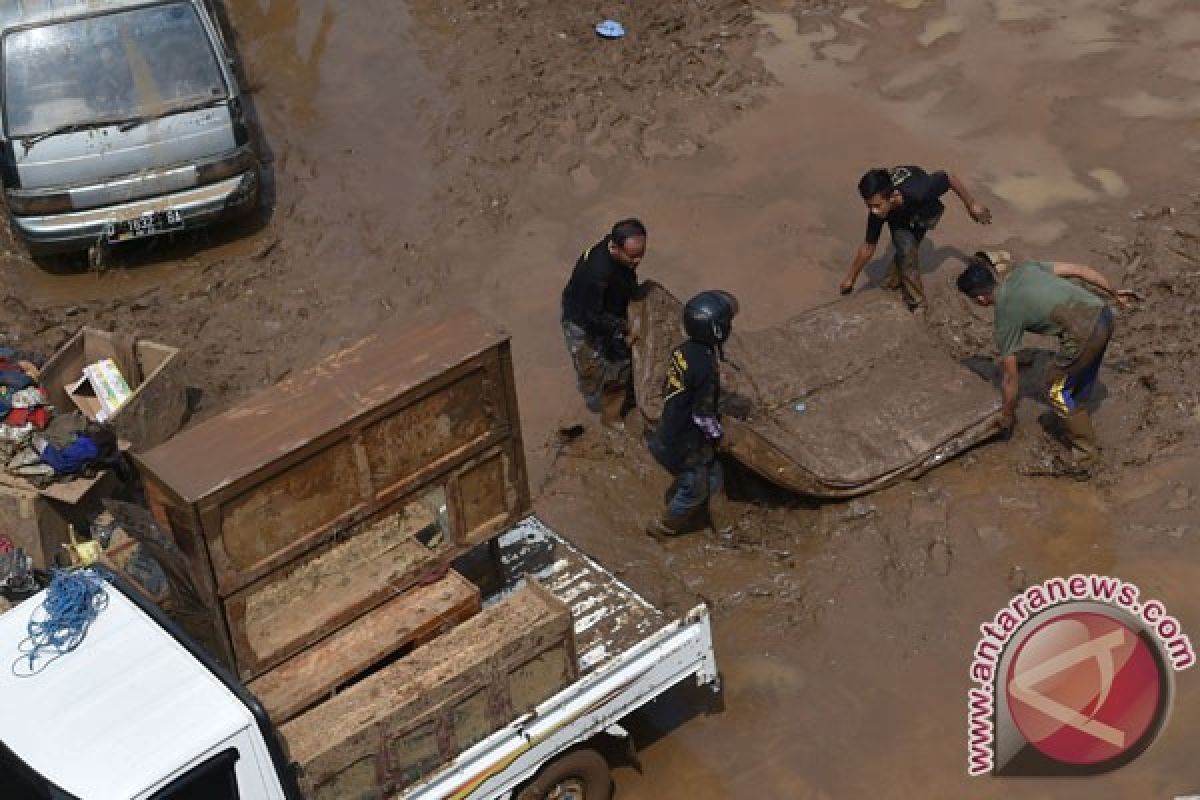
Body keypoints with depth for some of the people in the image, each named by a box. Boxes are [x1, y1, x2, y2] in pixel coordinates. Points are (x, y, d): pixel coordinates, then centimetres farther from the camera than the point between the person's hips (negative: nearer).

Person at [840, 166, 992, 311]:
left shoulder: (917, 192, -48)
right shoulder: (877, 212, -36)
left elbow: (950, 177, -30)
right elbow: (868, 247, -21)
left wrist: (972, 205, -19)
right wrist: (850, 280, -14)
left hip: (928, 211, 0)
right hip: (899, 219, 0)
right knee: (905, 249, -21)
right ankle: (916, 302, -6)